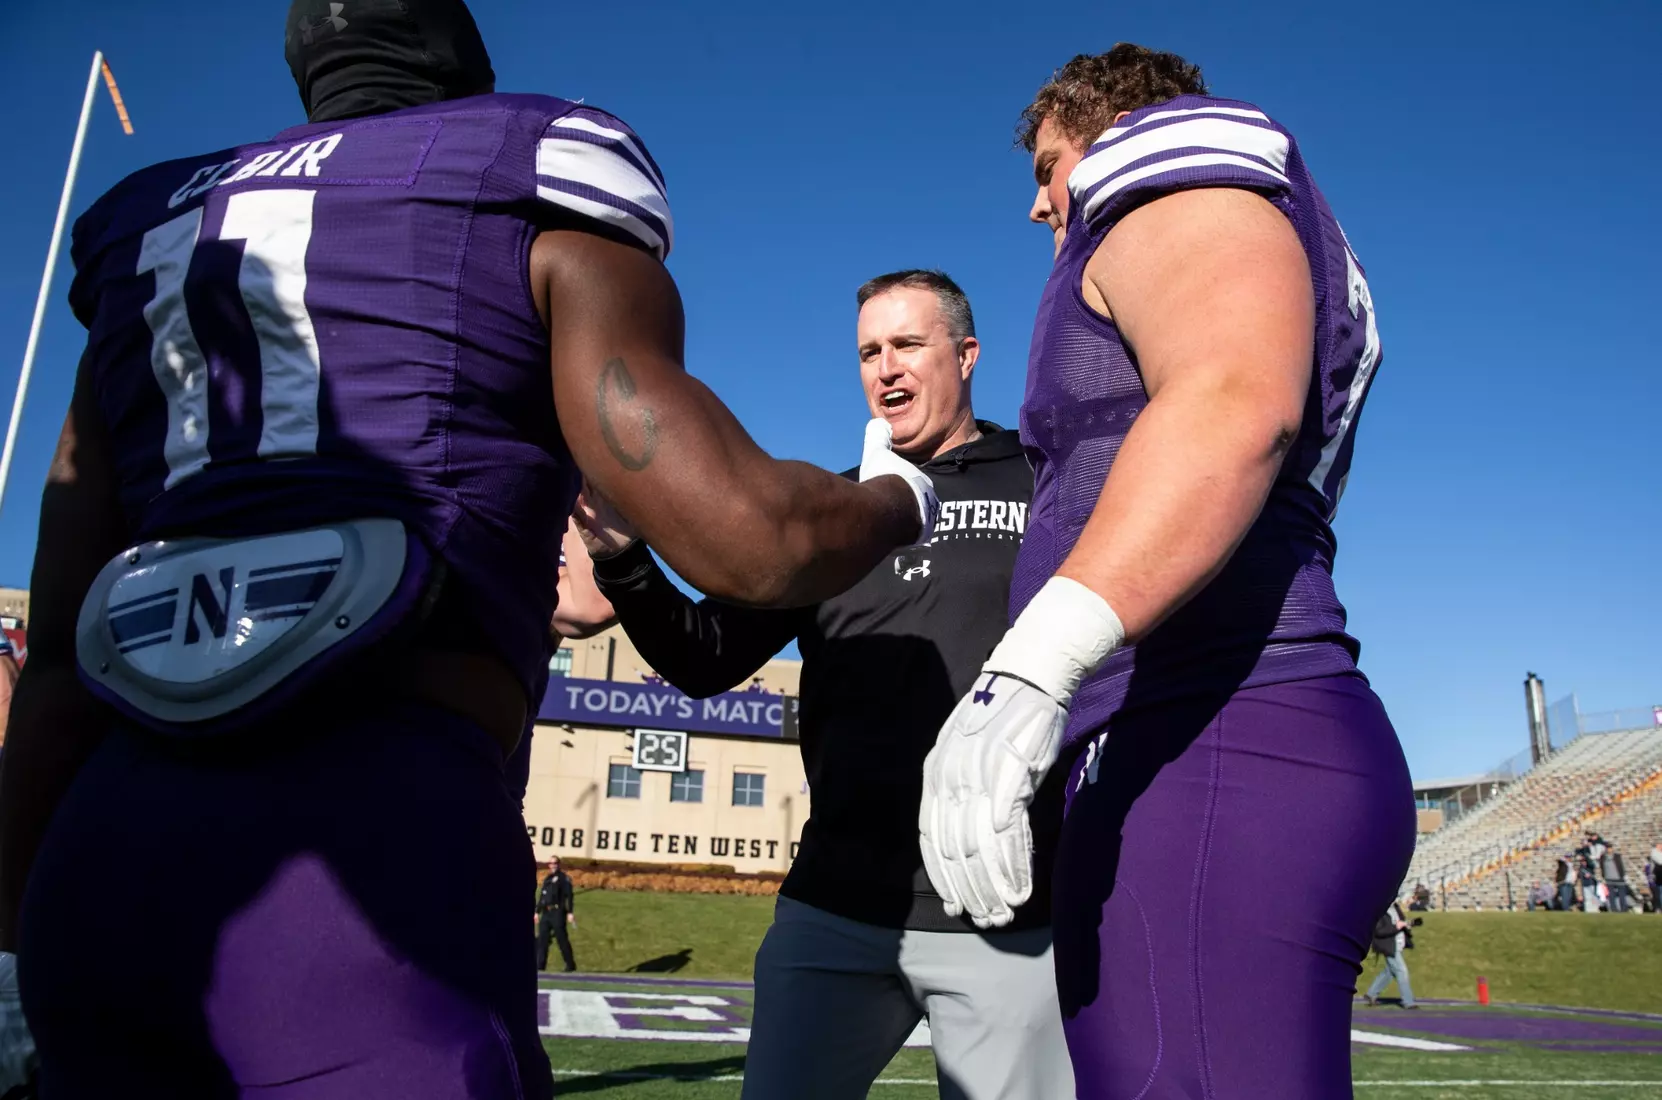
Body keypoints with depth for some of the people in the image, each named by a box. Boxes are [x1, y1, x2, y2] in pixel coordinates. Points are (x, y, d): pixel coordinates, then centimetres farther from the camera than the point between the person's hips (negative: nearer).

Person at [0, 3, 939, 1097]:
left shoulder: (147, 240, 23)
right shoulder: (542, 209, 8)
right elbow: (748, 541, -4)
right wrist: (900, 500, 18)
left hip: (107, 857, 7)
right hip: (374, 847, -6)